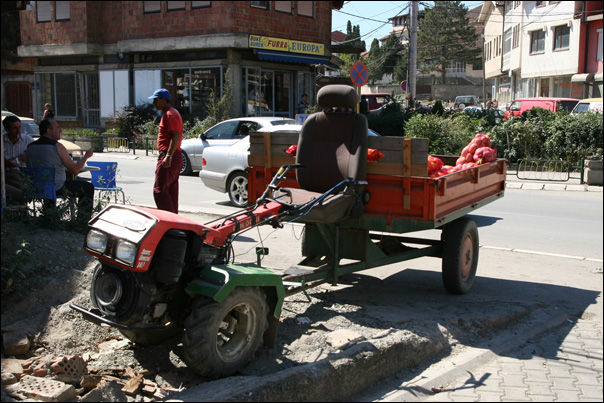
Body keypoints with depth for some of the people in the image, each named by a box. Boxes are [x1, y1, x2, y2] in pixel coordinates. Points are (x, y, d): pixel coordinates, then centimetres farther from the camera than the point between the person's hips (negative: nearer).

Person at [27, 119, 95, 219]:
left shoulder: (31, 146, 4)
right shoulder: (57, 146, -16)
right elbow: (74, 170, -13)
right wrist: (86, 156, 4)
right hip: (56, 189, -8)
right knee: (88, 187, 9)